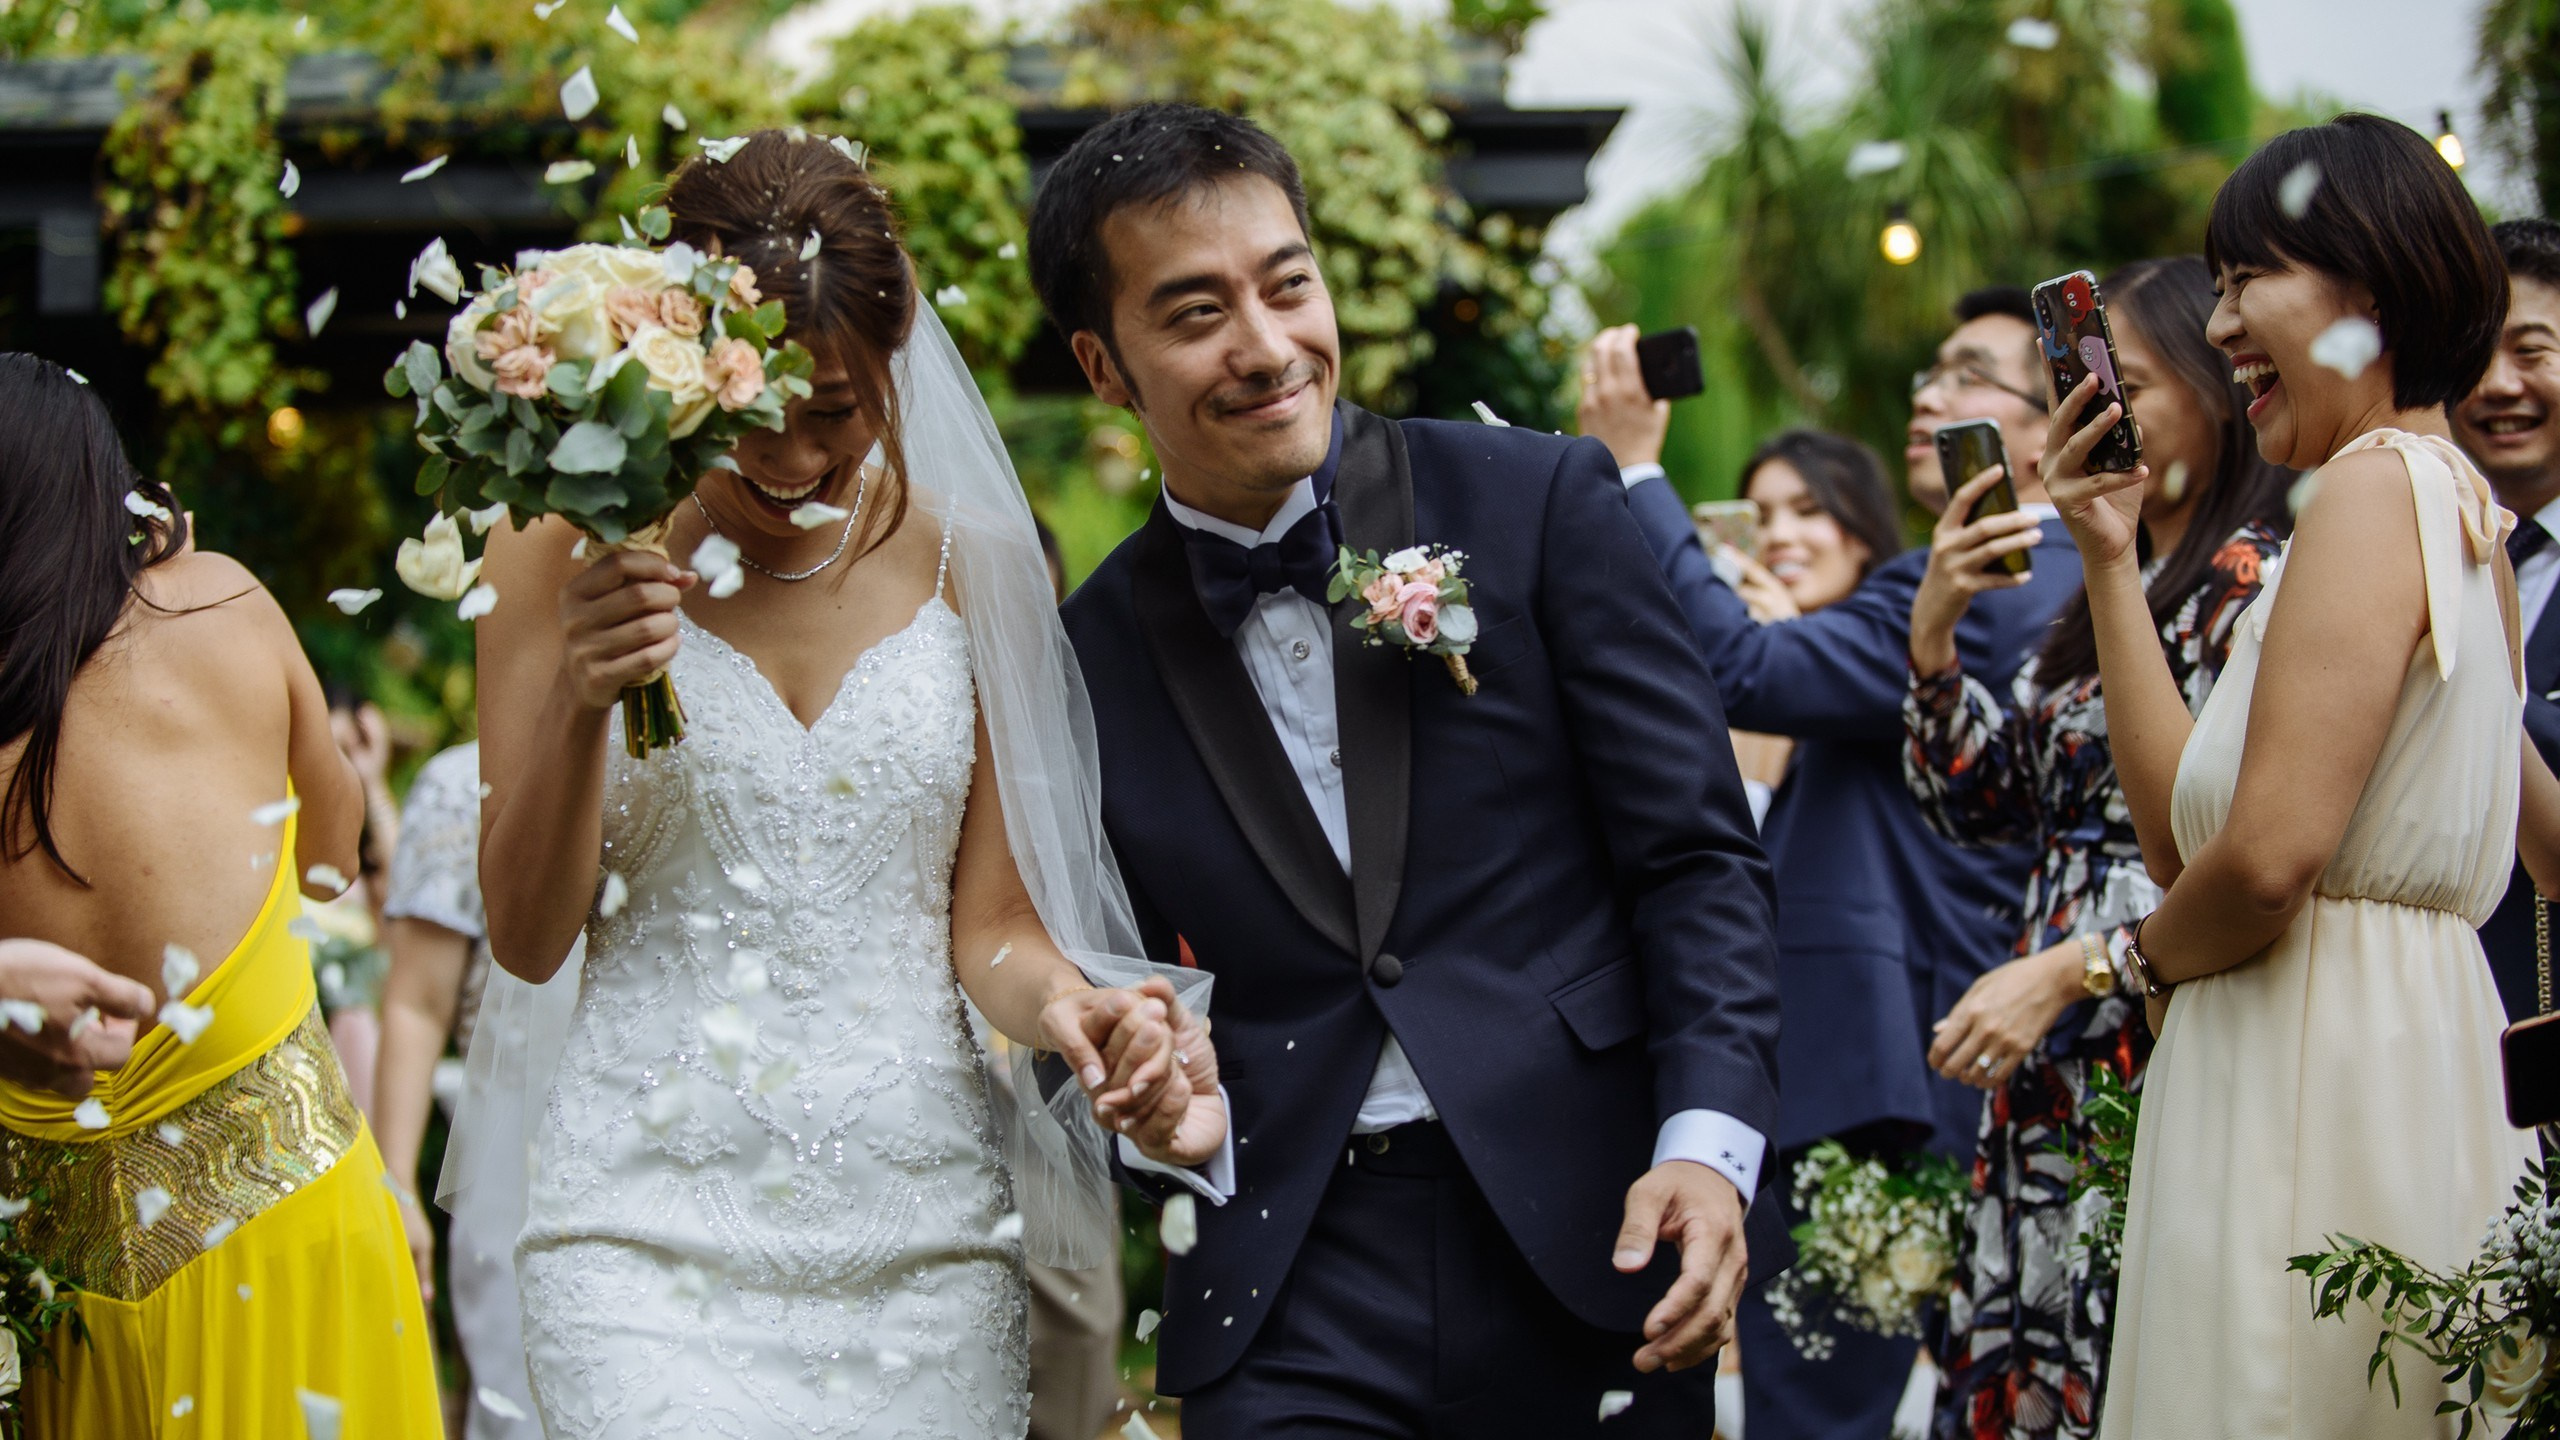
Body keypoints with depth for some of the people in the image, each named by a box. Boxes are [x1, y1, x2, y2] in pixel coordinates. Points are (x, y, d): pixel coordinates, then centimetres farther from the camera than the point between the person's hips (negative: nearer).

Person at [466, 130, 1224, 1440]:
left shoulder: (972, 563, 5)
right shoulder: (568, 556, 0)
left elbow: (990, 925, 7)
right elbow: (526, 940, 0)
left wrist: (1064, 1004, -15)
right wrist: (582, 702, -16)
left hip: (924, 1231, 2)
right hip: (656, 1231, -2)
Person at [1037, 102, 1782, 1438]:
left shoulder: (1539, 504, -1)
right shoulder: (1095, 652, 5)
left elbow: (1697, 854, -2)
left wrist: (1707, 1141, -15)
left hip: (1593, 1233, -1)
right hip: (1290, 1291, 1)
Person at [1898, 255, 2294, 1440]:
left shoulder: (2255, 583, -10)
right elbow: (1983, 805, 19)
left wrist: (2066, 970, -22)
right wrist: (1934, 635, 5)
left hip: (2170, 1068, -9)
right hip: (2058, 1078, 9)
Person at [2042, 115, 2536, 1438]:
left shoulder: (2376, 487, -12)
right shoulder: (2453, 502, 16)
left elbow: (2270, 854, -22)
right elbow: (2182, 826, 14)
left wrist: (2152, 955, -1)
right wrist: (2109, 555, 12)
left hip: (2312, 1069, -10)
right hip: (2412, 1042, 10)